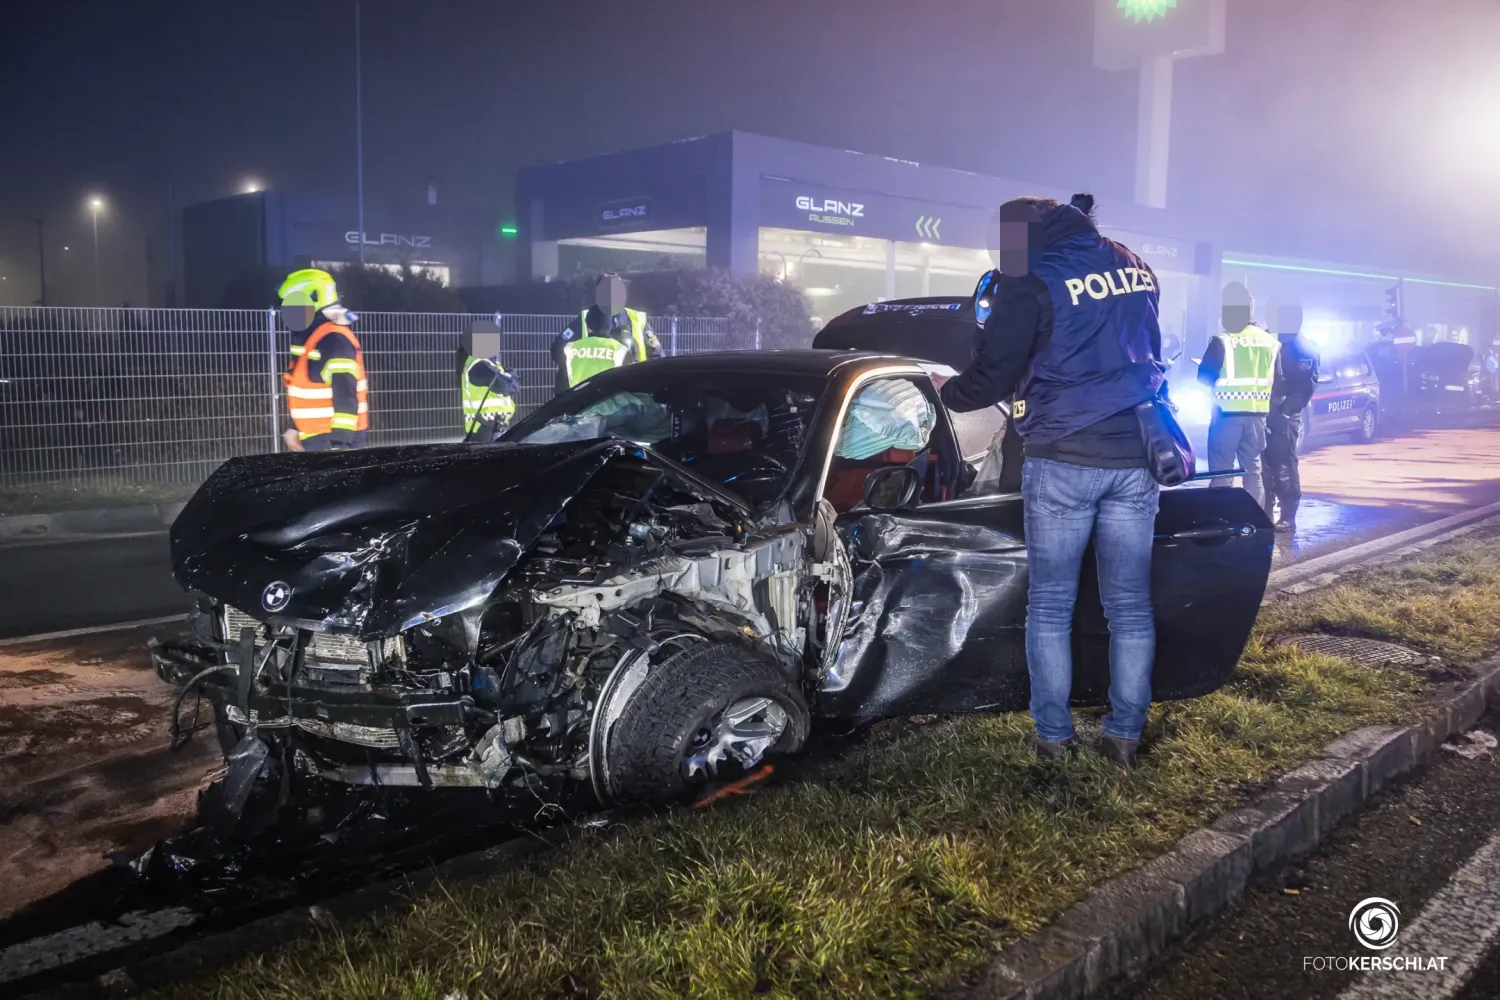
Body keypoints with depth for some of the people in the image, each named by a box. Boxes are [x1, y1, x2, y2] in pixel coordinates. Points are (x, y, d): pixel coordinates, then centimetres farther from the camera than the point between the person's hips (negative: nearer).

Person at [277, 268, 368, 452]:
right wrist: (296, 429, 24)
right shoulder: (307, 339, 16)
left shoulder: (334, 340, -17)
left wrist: (339, 443, -26)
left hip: (333, 441, -11)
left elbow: (345, 397, -24)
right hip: (315, 439, 11)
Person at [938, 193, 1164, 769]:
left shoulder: (1032, 280, -7)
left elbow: (992, 376, -7)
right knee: (1130, 605, 9)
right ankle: (1125, 735, 15)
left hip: (1062, 462, -5)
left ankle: (1053, 735, 11)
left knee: (1050, 605, 6)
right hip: (1134, 460, 5)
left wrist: (949, 393, 12)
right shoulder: (1136, 270, 12)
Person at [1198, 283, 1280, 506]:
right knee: (1253, 469, 13)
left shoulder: (1221, 341, -12)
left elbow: (1205, 377, -9)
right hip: (1257, 414, 5)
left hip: (1227, 412, -5)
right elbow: (1277, 380, 10)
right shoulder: (1270, 342, 7)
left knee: (1221, 471, 0)